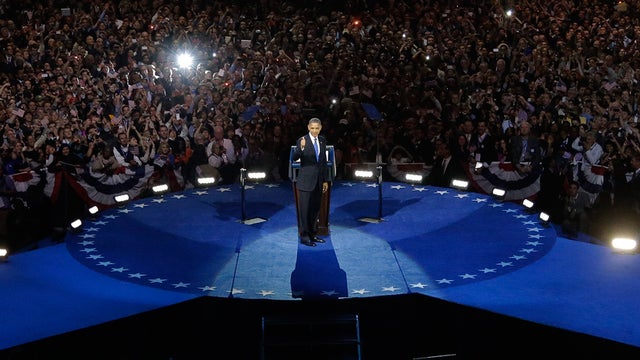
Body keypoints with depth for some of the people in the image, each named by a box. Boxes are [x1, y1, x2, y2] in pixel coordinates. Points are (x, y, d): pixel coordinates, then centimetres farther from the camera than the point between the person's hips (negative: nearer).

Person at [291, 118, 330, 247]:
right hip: (306, 180, -6)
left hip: (318, 180, 6)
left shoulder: (322, 140, 8)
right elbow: (295, 158, -23)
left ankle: (313, 234, 21)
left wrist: (325, 180, 13)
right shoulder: (302, 140, -10)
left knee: (316, 208, 11)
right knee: (305, 208, -1)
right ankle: (304, 236, 6)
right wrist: (301, 148, -42)